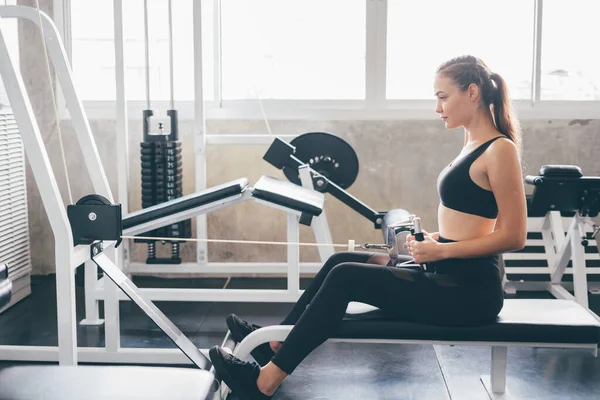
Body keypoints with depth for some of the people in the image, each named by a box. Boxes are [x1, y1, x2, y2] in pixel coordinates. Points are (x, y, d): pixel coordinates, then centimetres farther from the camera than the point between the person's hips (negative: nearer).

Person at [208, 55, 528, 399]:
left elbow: (514, 236, -18)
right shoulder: (474, 145, 13)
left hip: (470, 291, -9)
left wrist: (441, 250, -18)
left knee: (345, 278, -15)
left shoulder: (500, 150, -15)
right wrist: (433, 239, 6)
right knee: (341, 262, 7)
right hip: (450, 277, 9)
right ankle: (274, 344, 15)